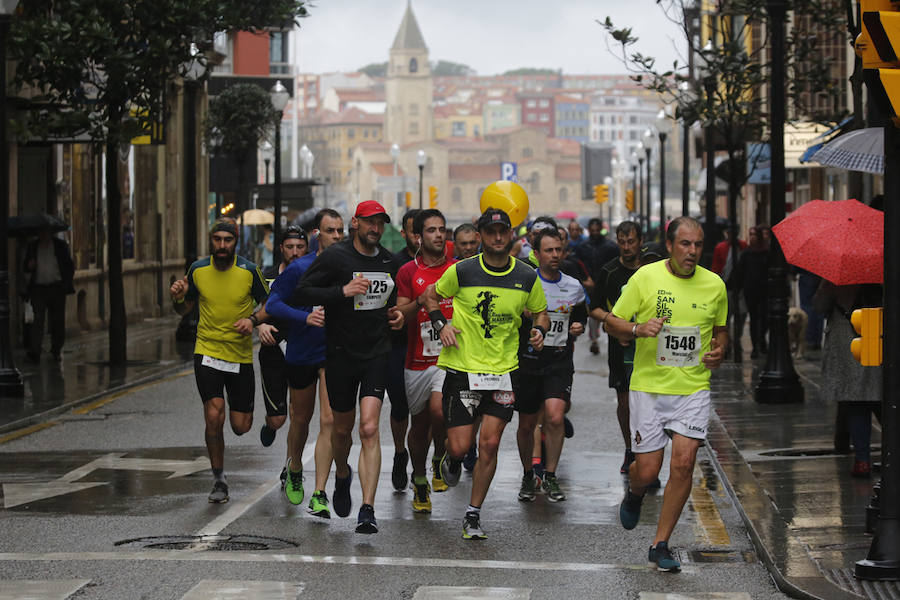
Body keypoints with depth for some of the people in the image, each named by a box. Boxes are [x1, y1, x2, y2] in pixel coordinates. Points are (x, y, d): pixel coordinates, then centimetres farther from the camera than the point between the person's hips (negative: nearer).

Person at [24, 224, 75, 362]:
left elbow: (70, 266, 10)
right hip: (38, 288, 0)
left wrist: (67, 283, -2)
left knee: (57, 321, 5)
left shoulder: (60, 245, 7)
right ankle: (34, 352, -17)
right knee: (38, 320, -11)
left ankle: (56, 350, 21)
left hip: (57, 288, 0)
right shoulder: (32, 247, 10)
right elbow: (26, 268, 15)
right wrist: (29, 266, -9)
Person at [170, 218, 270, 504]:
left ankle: (245, 408, 42)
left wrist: (253, 320, -15)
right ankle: (219, 481, 2)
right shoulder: (198, 270, -1)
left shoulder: (249, 271, -7)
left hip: (240, 355, 0)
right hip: (207, 352, 0)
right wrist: (178, 298, -11)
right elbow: (185, 308, 12)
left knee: (240, 427, 2)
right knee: (214, 417, -15)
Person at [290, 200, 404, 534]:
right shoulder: (335, 257, -8)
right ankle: (342, 475, 47)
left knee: (369, 428, -13)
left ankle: (367, 510, -15)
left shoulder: (389, 262, 8)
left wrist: (395, 313, 7)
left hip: (377, 353, 2)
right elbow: (299, 295, -13)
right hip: (341, 353, -2)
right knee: (342, 428, 13)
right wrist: (342, 292, -22)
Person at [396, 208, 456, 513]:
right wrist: (420, 302, -21)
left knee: (438, 409, -24)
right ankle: (420, 483, 29)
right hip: (418, 359, 1)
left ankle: (440, 459, 4)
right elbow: (400, 315, -4)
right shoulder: (408, 272, 2)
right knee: (419, 424, 9)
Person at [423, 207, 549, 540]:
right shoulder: (462, 271, -5)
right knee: (460, 447, -3)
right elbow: (431, 295, 11)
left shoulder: (527, 277, 1)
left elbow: (540, 312, 17)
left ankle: (473, 515, 9)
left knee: (489, 444, -5)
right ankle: (451, 459, 36)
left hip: (504, 371, 1)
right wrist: (441, 325, -5)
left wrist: (539, 330, -5)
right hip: (462, 368, -1)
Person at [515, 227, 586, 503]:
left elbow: (580, 317, 24)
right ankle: (528, 476, 29)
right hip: (528, 359, -1)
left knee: (555, 417, -18)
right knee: (526, 425, 8)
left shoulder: (574, 287, 7)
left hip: (560, 360, 1)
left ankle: (550, 476, -3)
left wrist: (578, 328, 2)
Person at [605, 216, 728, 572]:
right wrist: (638, 329, -20)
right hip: (649, 386, -1)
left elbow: (720, 329, 20)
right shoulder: (645, 278, -4)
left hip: (693, 388, 2)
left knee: (683, 463, -10)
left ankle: (660, 545, 3)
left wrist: (718, 351, -2)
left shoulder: (714, 285, 4)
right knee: (647, 470, 0)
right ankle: (635, 493, 39)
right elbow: (612, 322, 1)